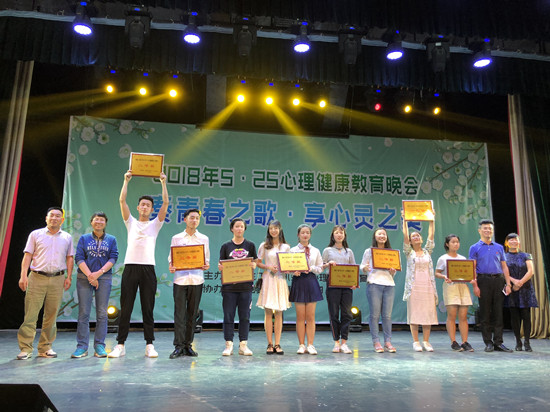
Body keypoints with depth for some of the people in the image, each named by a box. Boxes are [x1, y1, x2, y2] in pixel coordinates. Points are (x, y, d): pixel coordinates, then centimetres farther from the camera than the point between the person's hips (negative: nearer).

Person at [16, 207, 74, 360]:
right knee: (30, 314, -4)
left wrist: (68, 277, 4)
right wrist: (23, 275, -6)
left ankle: (45, 348, 13)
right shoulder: (36, 234, 7)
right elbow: (28, 255, 3)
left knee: (51, 315, 4)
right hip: (37, 278, -2)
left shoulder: (67, 237, 13)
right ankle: (26, 348, 4)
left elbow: (70, 258, 14)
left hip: (57, 279, 2)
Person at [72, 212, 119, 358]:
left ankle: (99, 346, 6)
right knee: (83, 312, -2)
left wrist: (98, 273, -13)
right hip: (84, 278, 0)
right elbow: (79, 258, 1)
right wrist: (89, 275, -12)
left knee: (102, 313, 0)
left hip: (104, 278, 0)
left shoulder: (111, 239, 10)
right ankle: (82, 347, 4)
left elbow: (113, 258, 0)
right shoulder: (84, 238, 10)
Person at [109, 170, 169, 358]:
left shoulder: (155, 224, 13)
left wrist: (163, 183, -2)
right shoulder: (131, 222, 15)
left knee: (148, 309, 3)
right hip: (130, 267, 1)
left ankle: (150, 345, 8)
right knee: (125, 308, 2)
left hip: (148, 268, 0)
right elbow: (122, 200, 5)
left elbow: (165, 204, 2)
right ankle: (120, 345, 9)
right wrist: (126, 180, 1)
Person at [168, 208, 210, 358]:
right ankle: (178, 346, 3)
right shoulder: (176, 238, 9)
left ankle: (188, 345, 15)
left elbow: (206, 258, 12)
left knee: (192, 313, 6)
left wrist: (206, 265, -9)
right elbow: (171, 257, 9)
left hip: (197, 279, 1)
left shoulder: (204, 239, 12)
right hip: (180, 279, -1)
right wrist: (171, 266, -12)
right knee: (179, 313, -3)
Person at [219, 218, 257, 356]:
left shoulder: (250, 245, 8)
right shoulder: (226, 246, 7)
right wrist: (220, 267, -14)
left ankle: (243, 345, 12)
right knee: (228, 316, 2)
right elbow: (221, 265, 8)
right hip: (229, 286, 0)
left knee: (245, 316, 4)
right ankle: (229, 345, 10)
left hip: (246, 285, 1)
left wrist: (253, 265, -12)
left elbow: (255, 263, 9)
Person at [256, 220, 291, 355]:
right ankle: (270, 344, 7)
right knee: (268, 312, -1)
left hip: (280, 280, 1)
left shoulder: (285, 247, 9)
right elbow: (258, 263, 6)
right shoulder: (264, 246, 5)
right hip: (268, 279, -1)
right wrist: (268, 267, -10)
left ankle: (277, 344, 8)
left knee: (279, 313, 3)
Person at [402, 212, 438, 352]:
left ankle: (426, 341, 8)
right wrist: (404, 220, -4)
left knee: (428, 313, 1)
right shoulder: (409, 252, 8)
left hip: (428, 286, 3)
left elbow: (431, 235, 10)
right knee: (414, 314, -2)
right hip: (414, 286, -2)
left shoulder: (427, 251, 15)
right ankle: (416, 342, 4)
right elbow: (405, 236, -2)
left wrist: (432, 220, 8)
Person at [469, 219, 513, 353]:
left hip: (498, 280, 3)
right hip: (484, 280, -3)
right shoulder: (475, 248, 5)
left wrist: (508, 284, 3)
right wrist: (475, 285, -11)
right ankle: (488, 342, 8)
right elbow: (472, 268, -1)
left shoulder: (499, 247, 15)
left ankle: (498, 342, 8)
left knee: (498, 312, 3)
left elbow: (504, 267, 13)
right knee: (485, 312, 0)